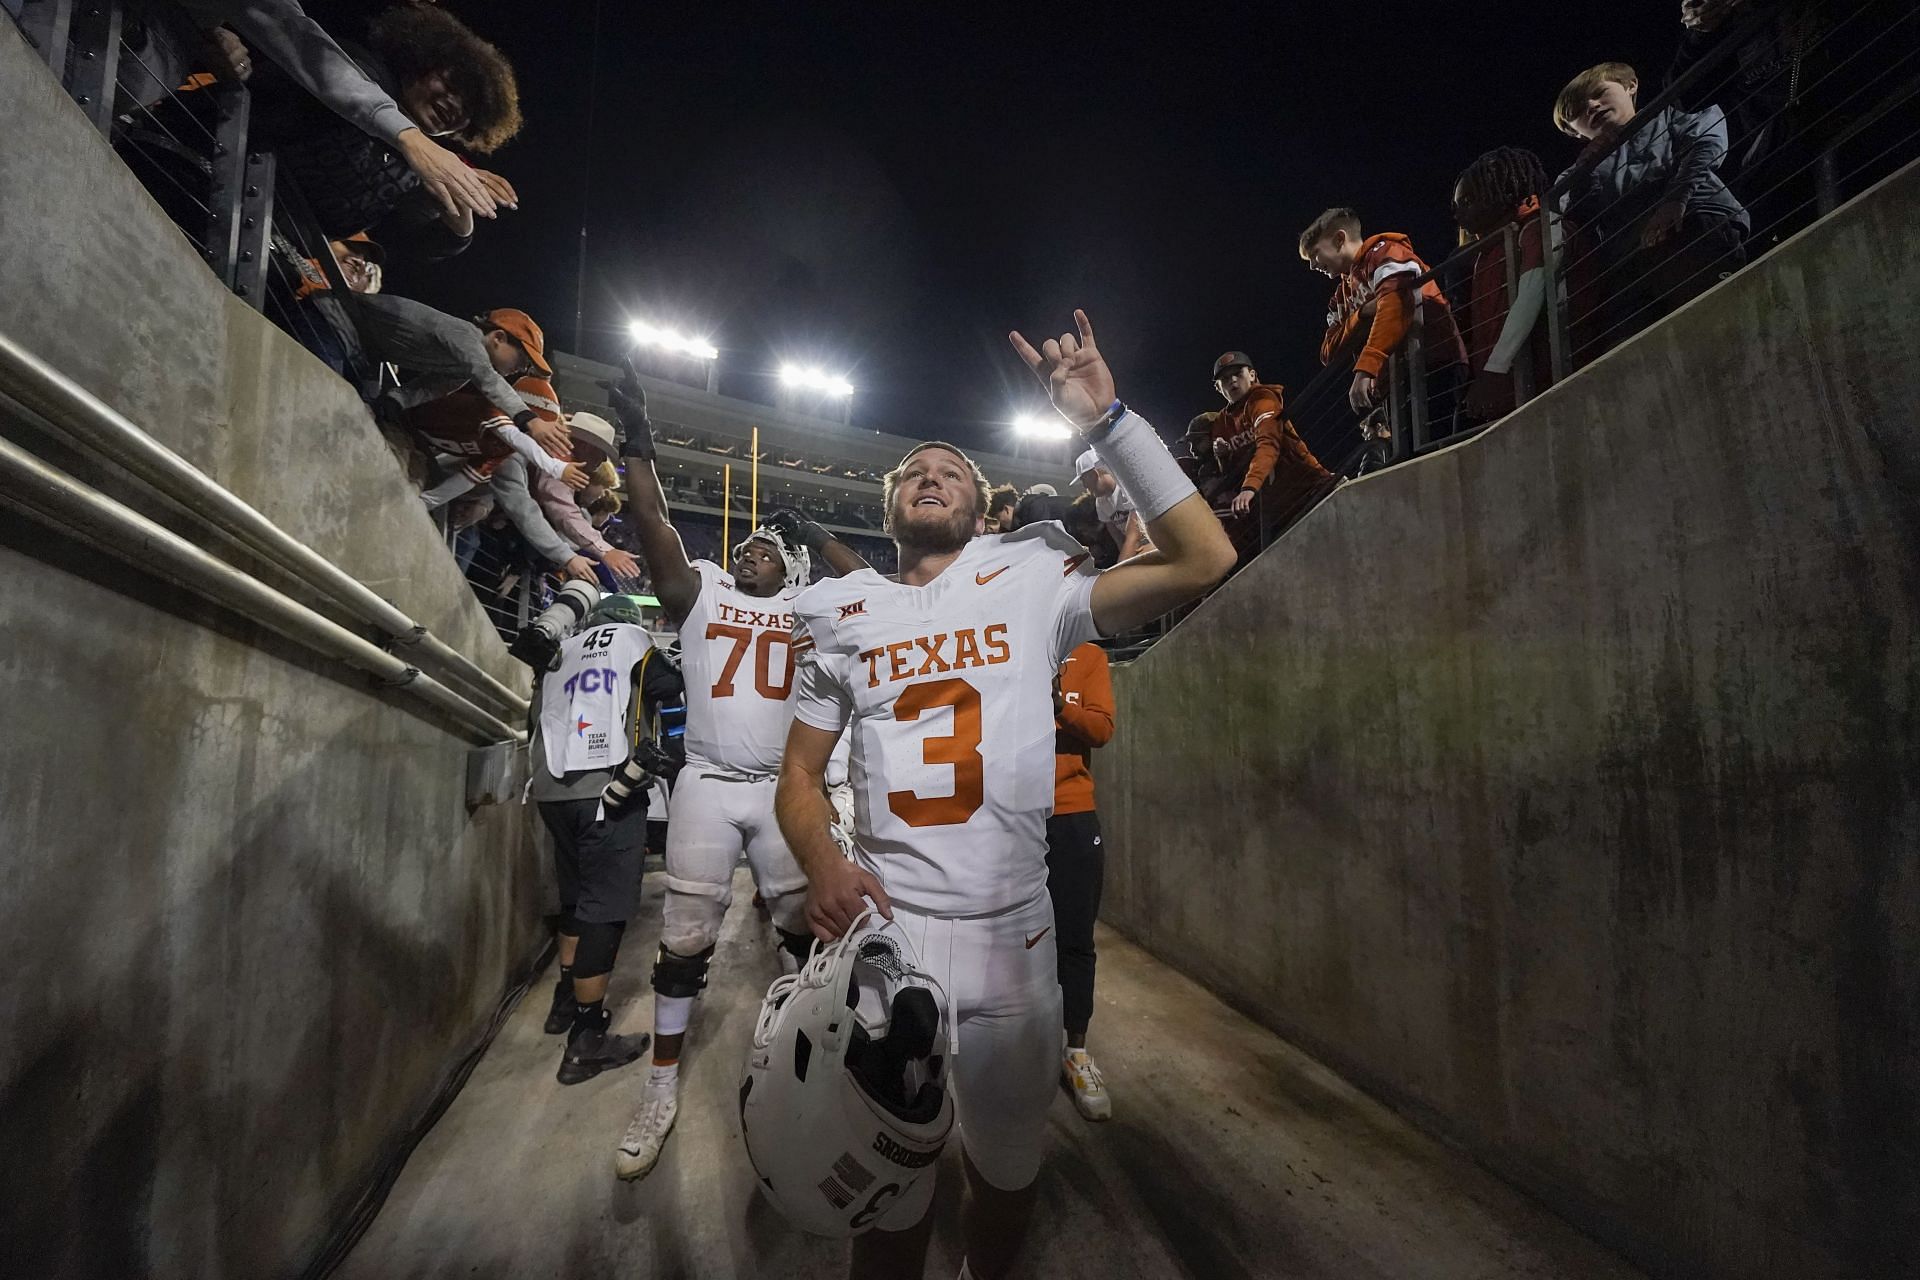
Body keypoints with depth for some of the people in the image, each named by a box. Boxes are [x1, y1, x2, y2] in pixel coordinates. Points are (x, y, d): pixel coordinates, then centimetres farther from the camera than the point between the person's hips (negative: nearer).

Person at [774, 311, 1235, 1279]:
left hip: (1012, 937, 0)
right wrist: (822, 861, -12)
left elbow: (1203, 560, -9)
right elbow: (800, 774, 8)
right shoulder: (840, 617, 5)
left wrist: (1105, 420, -12)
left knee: (1006, 1181, 21)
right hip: (880, 929, 1)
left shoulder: (1030, 585, -1)